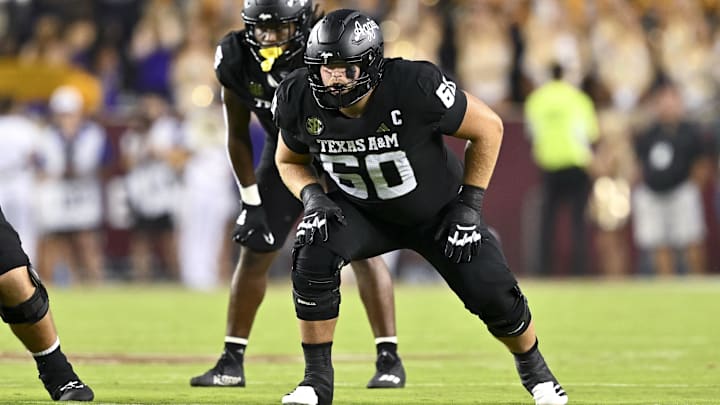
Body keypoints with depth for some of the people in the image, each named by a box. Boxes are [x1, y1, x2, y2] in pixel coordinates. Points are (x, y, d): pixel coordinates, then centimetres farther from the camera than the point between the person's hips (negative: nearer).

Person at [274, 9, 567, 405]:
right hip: (363, 211, 2)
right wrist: (313, 197, -21)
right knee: (314, 255, -28)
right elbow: (289, 160, 0)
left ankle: (534, 369, 27)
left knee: (493, 296, -7)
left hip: (437, 210, -2)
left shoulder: (415, 87, -35)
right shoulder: (299, 101, -23)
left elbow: (487, 128, -19)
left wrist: (469, 206, -17)